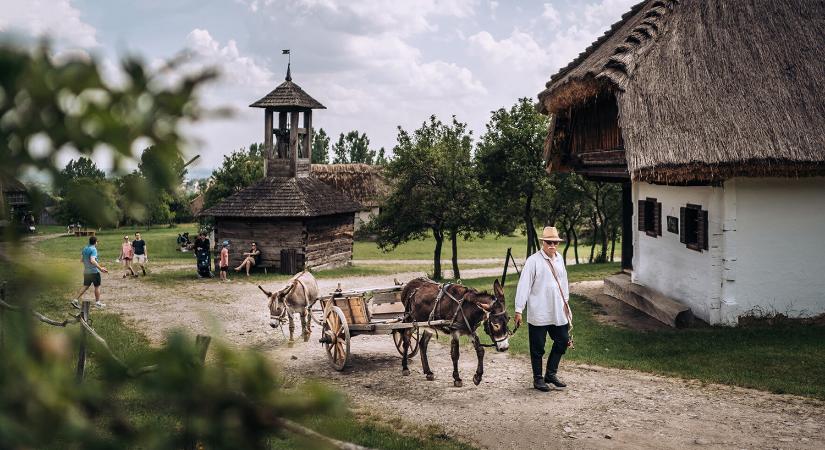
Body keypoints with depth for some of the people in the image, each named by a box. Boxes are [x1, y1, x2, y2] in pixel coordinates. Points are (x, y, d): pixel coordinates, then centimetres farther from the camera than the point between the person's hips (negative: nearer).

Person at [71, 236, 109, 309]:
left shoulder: (84, 249, 10)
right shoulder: (93, 249, -15)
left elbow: (81, 260, 14)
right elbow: (92, 260, -27)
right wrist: (100, 268, -27)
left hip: (86, 272, 7)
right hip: (94, 271, -7)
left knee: (85, 287, 12)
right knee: (97, 286, 6)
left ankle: (75, 300, 4)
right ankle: (97, 302, 13)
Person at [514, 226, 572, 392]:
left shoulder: (559, 259, 7)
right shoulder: (533, 260, -12)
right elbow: (524, 285, -13)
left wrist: (565, 301, 20)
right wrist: (518, 310, -14)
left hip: (558, 311, 6)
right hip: (538, 313, -6)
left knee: (563, 341, 10)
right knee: (537, 347, 4)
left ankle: (551, 374, 26)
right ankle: (538, 379, 19)